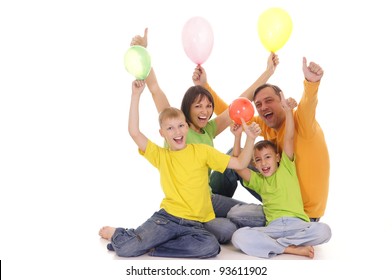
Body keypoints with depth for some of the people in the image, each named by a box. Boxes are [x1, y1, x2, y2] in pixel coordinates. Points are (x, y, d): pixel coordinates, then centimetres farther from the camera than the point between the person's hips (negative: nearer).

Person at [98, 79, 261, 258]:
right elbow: (134, 132, -5)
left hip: (194, 224, 1)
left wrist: (250, 139, -13)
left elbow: (240, 163, 3)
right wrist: (136, 95, -7)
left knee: (211, 247, -32)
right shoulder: (160, 155, 6)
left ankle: (151, 246, -13)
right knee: (125, 249, -20)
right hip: (166, 217, -1)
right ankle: (116, 234, 19)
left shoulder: (202, 151, 4)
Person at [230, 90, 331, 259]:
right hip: (273, 228, 1)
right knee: (239, 237, -28)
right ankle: (292, 248, -28)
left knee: (323, 231, -33)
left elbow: (289, 138, 5)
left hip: (297, 224, -1)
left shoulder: (286, 168, 16)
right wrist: (238, 136, 2)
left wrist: (287, 110, -4)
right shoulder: (258, 180, 22)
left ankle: (272, 244, -23)